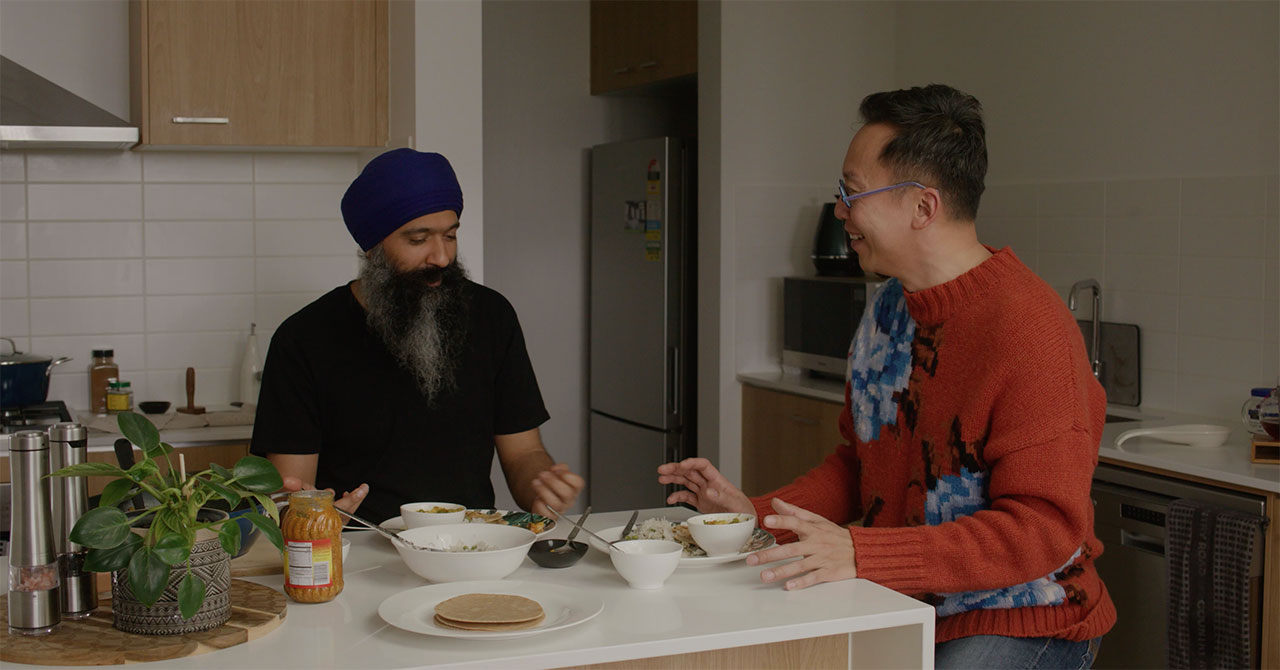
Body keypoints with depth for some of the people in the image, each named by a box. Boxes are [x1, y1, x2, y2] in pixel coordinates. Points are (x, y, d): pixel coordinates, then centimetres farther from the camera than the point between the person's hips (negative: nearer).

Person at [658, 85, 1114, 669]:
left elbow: (1045, 527, -25)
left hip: (1022, 622, -6)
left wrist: (861, 554, -31)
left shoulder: (1029, 330, -20)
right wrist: (756, 515, 2)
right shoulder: (887, 311, 8)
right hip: (900, 611, 7)